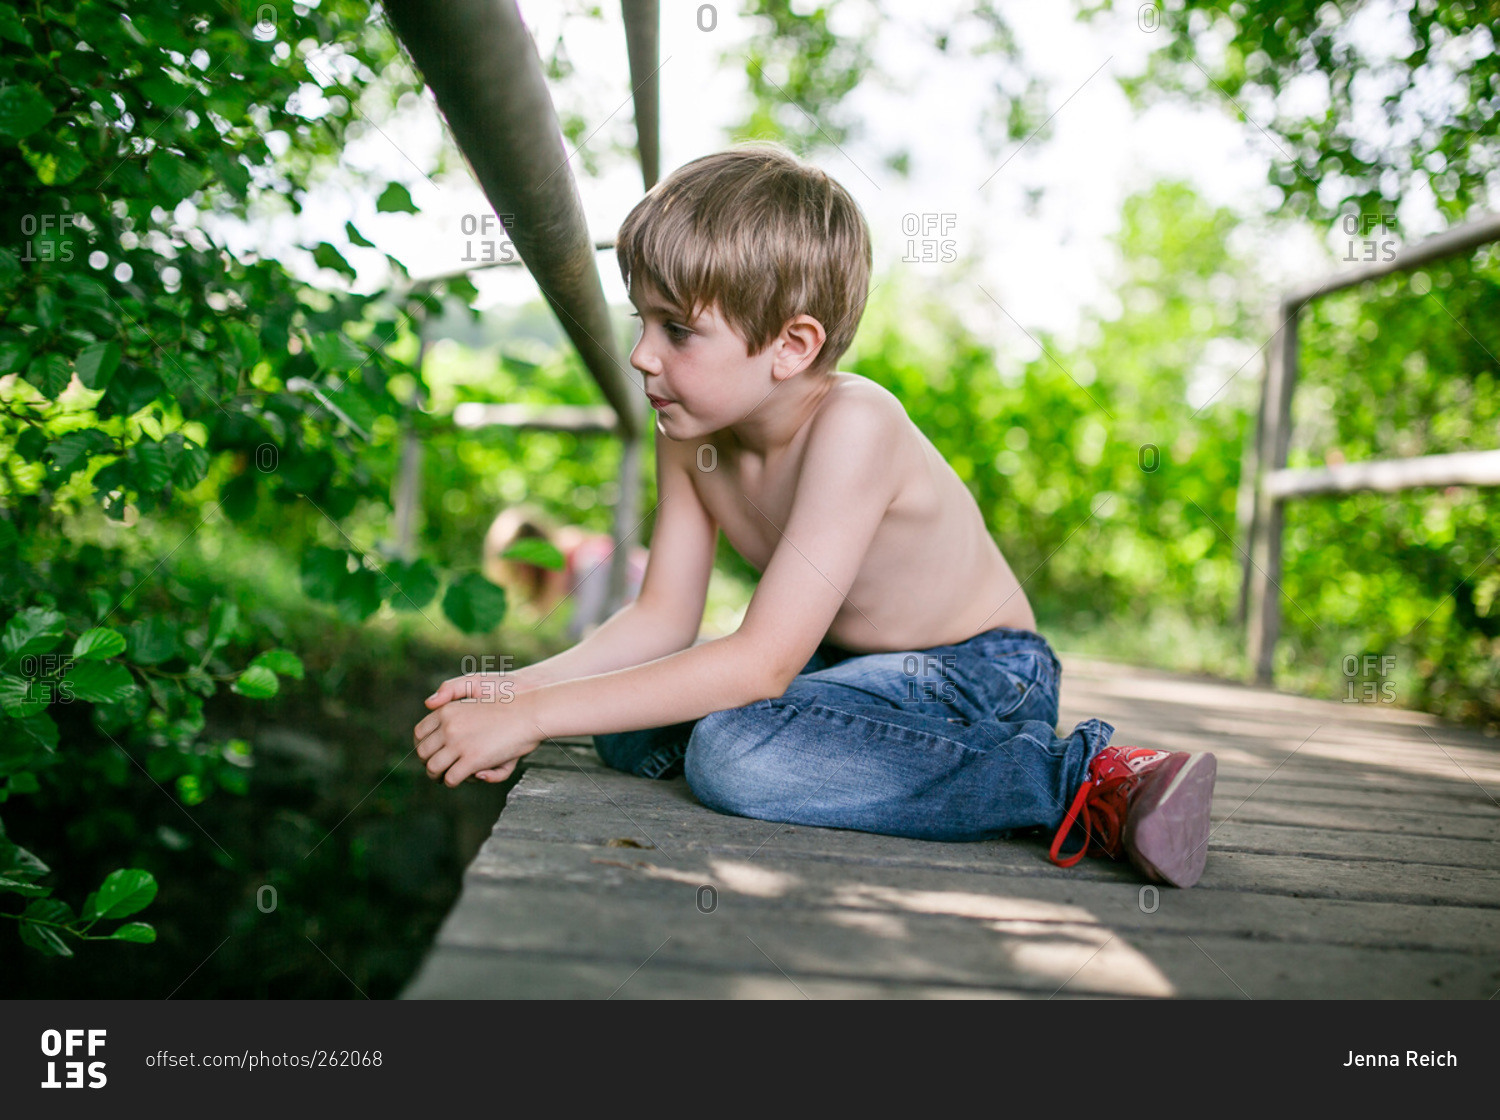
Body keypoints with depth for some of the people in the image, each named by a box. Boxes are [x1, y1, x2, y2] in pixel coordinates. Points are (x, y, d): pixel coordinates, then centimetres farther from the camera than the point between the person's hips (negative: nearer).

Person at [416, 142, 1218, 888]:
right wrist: (527, 687, -17)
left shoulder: (851, 426, -29)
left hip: (983, 677, -8)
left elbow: (762, 663, -33)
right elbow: (663, 618, 0)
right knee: (630, 732, -3)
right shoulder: (689, 433, -5)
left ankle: (1076, 782, -22)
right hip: (849, 662, 8)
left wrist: (536, 715, -33)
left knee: (735, 748, -31)